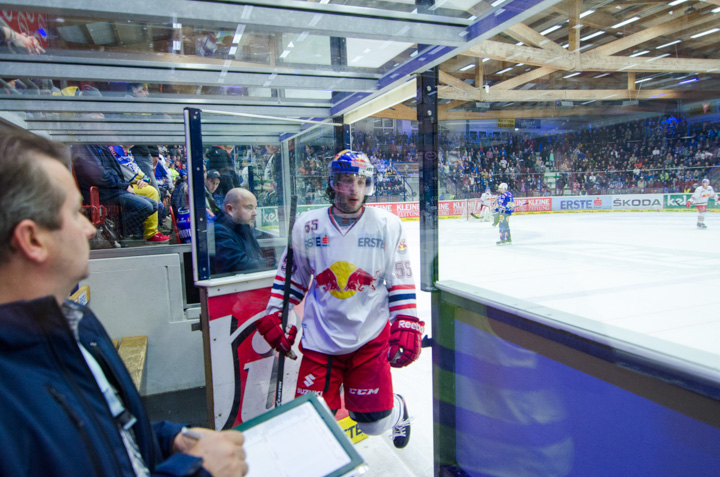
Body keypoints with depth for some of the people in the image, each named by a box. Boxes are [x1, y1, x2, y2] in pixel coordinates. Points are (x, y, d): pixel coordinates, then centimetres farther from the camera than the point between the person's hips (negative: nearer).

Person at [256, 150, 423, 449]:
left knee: (375, 422, 5)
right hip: (320, 340, 1)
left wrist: (407, 328, -7)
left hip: (370, 339, -1)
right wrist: (273, 317, 6)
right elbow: (291, 274, 9)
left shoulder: (388, 225, -5)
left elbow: (401, 280, -1)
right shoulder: (306, 226, -2)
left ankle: (398, 411, 42)